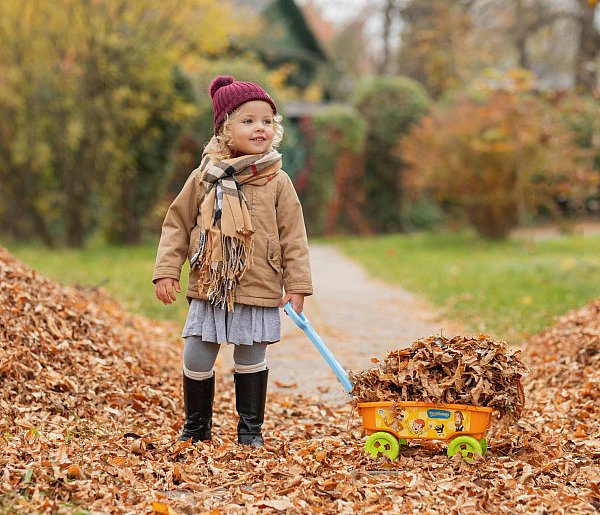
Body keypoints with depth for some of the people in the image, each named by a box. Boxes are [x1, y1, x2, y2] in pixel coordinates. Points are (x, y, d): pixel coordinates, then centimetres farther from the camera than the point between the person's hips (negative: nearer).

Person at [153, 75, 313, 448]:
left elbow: (293, 237, 0)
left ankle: (251, 429, 23)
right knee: (197, 360, 5)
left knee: (251, 361, 9)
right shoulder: (205, 178, 0)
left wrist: (297, 285, -3)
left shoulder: (277, 182, -2)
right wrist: (167, 271, 0)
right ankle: (196, 427, 24)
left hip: (259, 291, -1)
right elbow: (178, 225, 6)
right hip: (209, 289, 1)